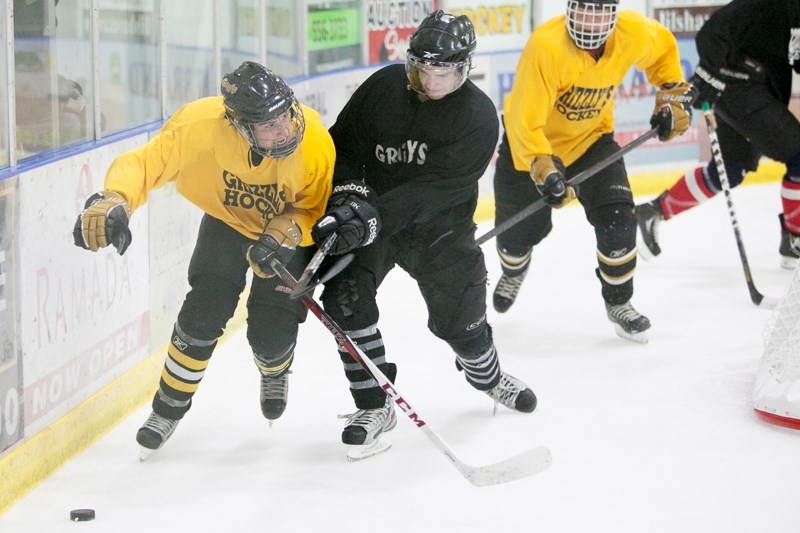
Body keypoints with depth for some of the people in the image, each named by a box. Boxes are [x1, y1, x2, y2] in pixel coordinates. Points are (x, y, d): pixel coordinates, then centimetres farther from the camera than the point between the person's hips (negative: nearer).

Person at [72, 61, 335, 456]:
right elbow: (147, 162, -32)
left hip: (290, 231, 0)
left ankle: (275, 371, 34)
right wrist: (115, 202, -50)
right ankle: (170, 405, 9)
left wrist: (283, 235, -36)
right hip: (227, 221, 1)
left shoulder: (315, 142, -33)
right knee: (206, 310, -15)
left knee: (271, 334, -6)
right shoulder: (201, 125, -35)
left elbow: (316, 206, -18)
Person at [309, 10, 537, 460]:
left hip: (439, 226, -1)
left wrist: (373, 217, -38)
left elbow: (435, 189, -28)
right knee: (346, 297, -18)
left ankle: (487, 376, 42)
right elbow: (342, 147, -1)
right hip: (371, 211, 1)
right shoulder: (383, 87, -10)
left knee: (459, 313, 6)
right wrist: (349, 193, -22)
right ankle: (375, 406, -7)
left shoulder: (478, 116, -18)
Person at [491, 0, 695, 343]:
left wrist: (672, 96, 1)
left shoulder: (634, 34, -21)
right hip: (531, 142, -3)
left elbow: (664, 47, 6)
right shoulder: (546, 48, -37)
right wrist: (544, 170, -48)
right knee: (520, 228, 7)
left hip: (591, 137, 3)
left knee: (617, 218, -13)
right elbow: (525, 121, -38)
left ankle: (619, 302, 11)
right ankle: (514, 269, 46)